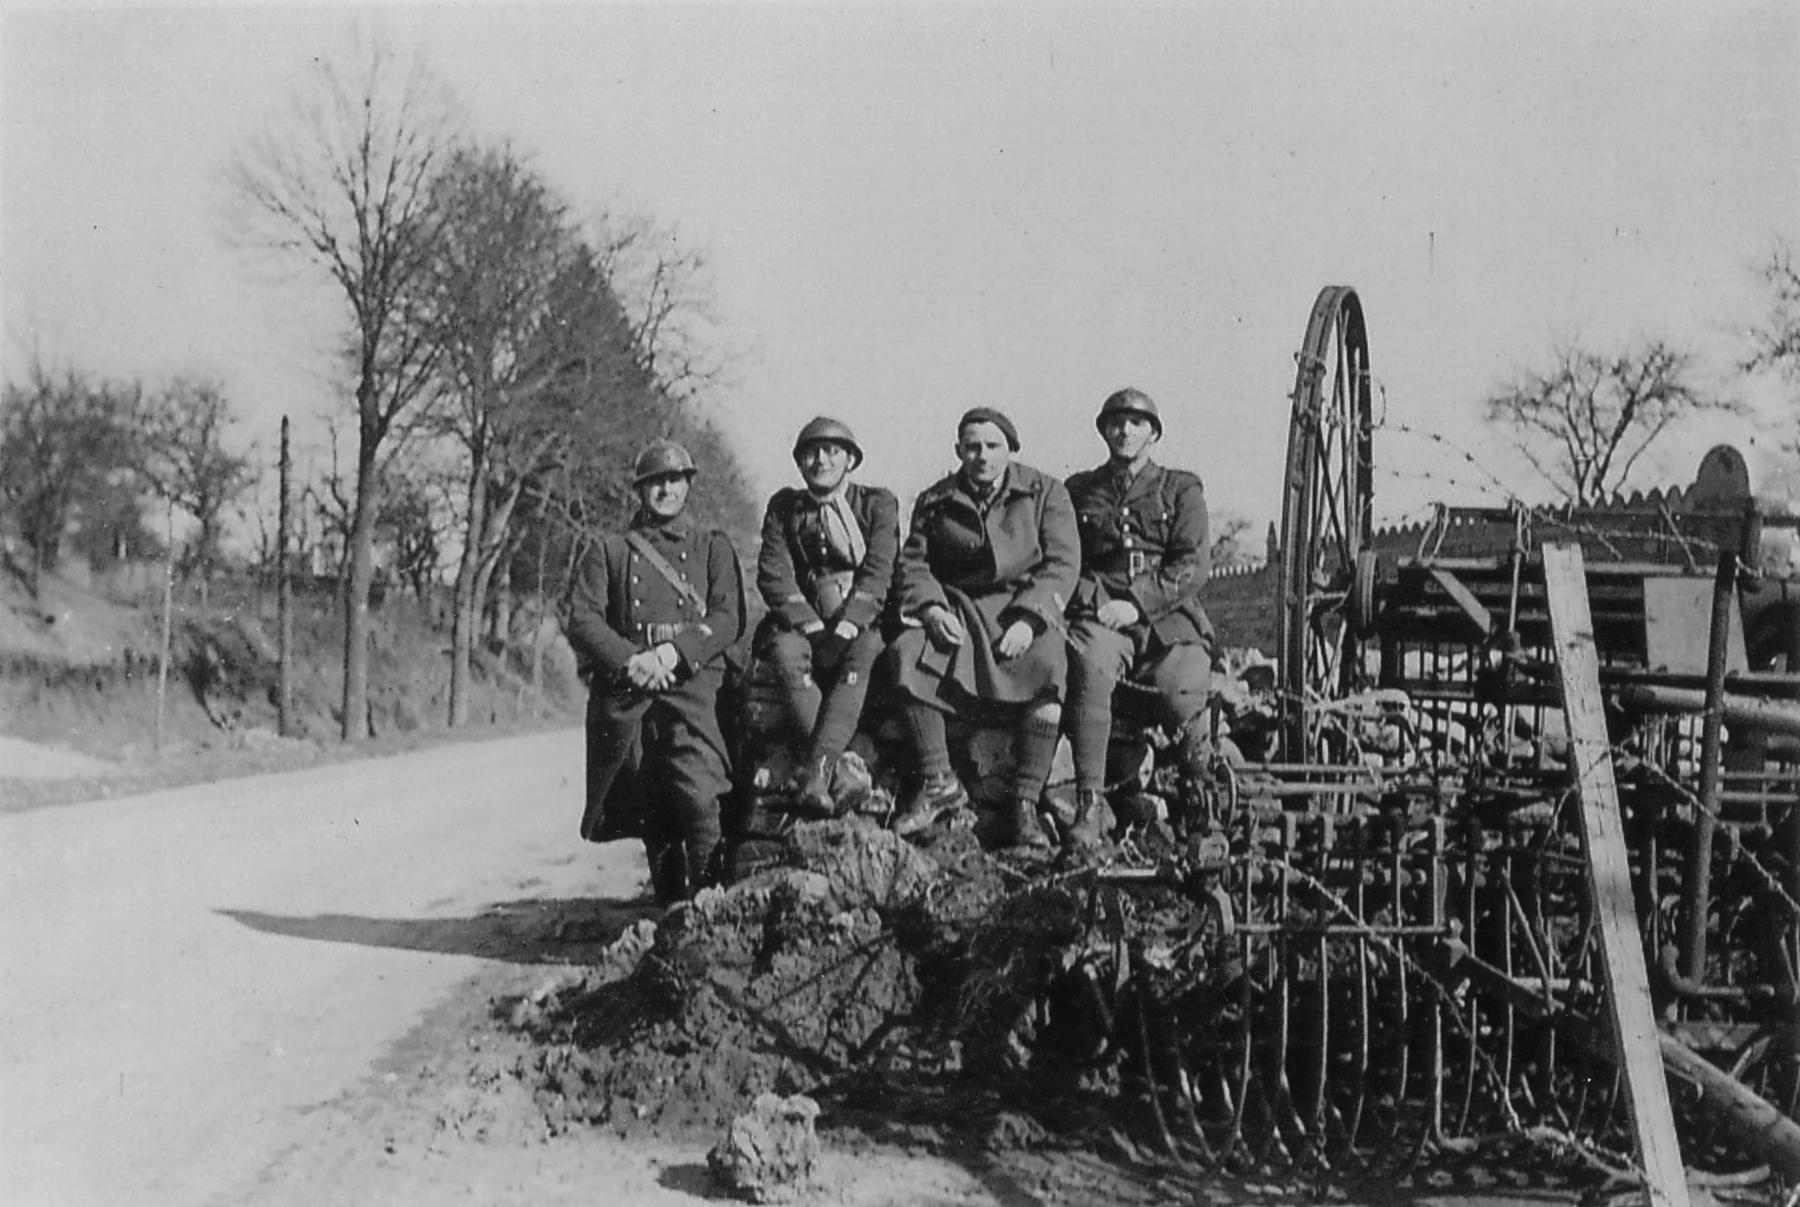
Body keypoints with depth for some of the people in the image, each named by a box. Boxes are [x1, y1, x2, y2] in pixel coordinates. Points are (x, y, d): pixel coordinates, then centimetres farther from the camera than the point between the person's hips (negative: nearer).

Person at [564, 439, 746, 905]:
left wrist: (676, 651, -13)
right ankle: (669, 907, 12)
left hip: (692, 679, -1)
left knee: (697, 792, -22)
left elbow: (729, 619, 5)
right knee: (651, 813, 0)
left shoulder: (712, 546, 17)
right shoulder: (609, 550, 17)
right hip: (625, 688, 1)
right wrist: (629, 659, -12)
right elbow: (581, 620, 5)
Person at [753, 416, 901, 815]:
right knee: (785, 651, -32)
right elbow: (773, 574, -1)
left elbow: (878, 572, -7)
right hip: (802, 620, 2)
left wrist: (846, 626, -22)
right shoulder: (784, 507, 10)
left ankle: (814, 773, -43)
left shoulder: (878, 503, 5)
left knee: (863, 652, -35)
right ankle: (844, 770, -34)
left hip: (863, 622, -1)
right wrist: (811, 625, -16)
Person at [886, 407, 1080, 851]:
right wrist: (932, 608, -14)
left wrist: (1028, 619, -19)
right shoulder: (935, 502, 11)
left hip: (1027, 609, -2)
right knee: (907, 655, -29)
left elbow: (1063, 562, -4)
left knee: (1047, 669, -35)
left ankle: (1023, 805, -31)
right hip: (958, 609, 2)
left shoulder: (1045, 492, 4)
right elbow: (912, 561, 8)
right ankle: (939, 783, -20)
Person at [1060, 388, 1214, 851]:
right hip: (1100, 618, 0)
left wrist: (1137, 604, -11)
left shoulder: (1181, 490, 16)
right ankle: (1091, 803, -37)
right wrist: (1095, 601, -7)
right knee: (1089, 663, -36)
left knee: (1182, 699, -28)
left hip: (1169, 619, 0)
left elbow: (1193, 565, 3)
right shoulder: (1079, 492, 20)